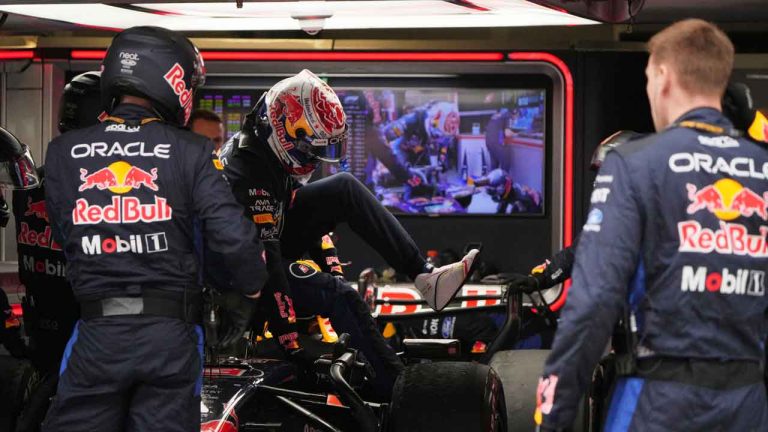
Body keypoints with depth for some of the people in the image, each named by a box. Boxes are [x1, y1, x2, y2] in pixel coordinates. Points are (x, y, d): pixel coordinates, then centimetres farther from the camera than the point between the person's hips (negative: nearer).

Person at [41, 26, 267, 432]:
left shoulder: (62, 152, 1)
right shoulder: (190, 152, -5)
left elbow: (63, 235, 7)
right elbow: (232, 235, -10)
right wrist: (252, 285, 8)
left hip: (95, 335, 1)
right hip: (170, 336, -1)